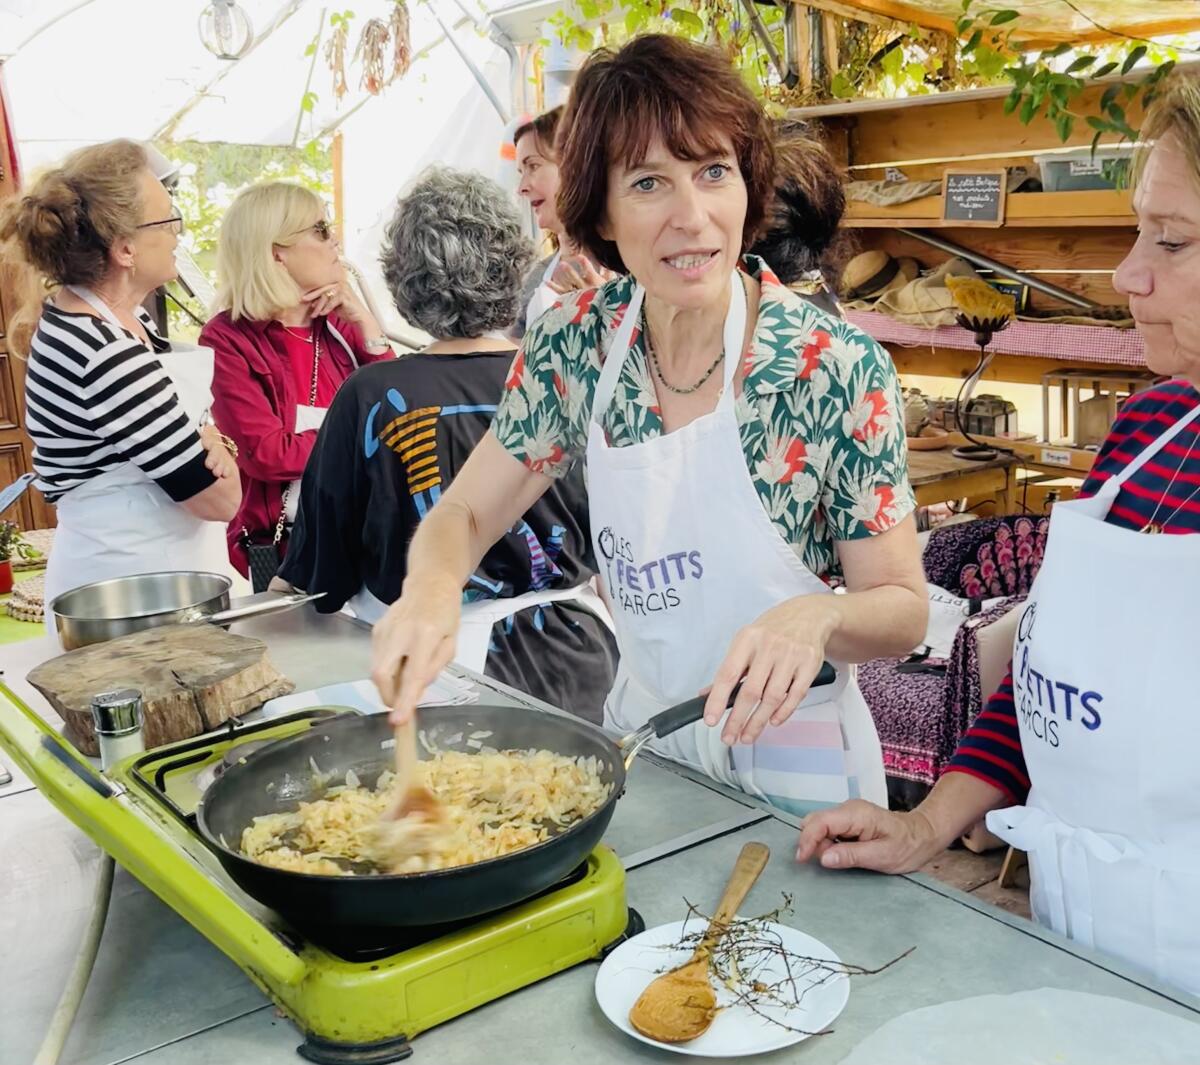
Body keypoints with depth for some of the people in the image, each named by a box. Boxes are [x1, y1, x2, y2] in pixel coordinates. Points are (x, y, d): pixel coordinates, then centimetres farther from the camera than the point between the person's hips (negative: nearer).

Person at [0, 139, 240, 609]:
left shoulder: (121, 319, 1)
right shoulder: (108, 358, -27)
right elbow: (220, 498, -22)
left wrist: (205, 439, -8)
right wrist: (215, 447, -2)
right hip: (133, 593, -9)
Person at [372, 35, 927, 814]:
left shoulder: (840, 370, -22)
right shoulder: (577, 342, -11)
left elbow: (904, 610, -14)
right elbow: (465, 513, -4)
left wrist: (818, 615, -36)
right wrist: (433, 588, -26)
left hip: (788, 761, -4)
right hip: (638, 737, 4)